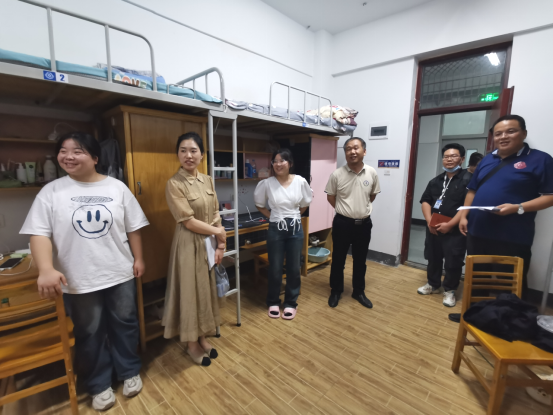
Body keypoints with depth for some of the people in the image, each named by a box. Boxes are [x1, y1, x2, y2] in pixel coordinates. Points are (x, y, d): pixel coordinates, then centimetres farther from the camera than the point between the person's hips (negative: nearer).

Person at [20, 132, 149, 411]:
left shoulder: (117, 187, -2)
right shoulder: (51, 192, -2)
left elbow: (133, 228, 2)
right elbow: (39, 233, -7)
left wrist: (138, 258, 2)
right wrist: (46, 269, -21)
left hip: (120, 273, 1)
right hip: (78, 280, 0)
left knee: (124, 324, 15)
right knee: (89, 333, 15)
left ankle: (129, 371, 39)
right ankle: (98, 385, 38)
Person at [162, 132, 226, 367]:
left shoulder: (207, 181, 4)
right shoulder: (174, 184, -14)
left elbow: (215, 216, 6)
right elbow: (189, 222, -18)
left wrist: (220, 244, 1)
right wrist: (219, 232, -11)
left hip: (209, 245, 6)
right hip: (189, 245, -6)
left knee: (207, 291, 17)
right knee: (191, 293, 9)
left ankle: (203, 338, 38)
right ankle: (192, 345, 31)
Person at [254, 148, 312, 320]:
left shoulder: (300, 181, -5)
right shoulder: (267, 183, -7)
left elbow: (305, 203, 10)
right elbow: (259, 204, 7)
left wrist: (294, 216, 7)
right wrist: (272, 216, 0)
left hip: (296, 229, 1)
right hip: (275, 230, -1)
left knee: (294, 268, 10)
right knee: (275, 268, 9)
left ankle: (290, 302, 30)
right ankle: (273, 302, 31)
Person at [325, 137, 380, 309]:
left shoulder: (372, 173, -4)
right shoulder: (337, 174, -10)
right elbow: (330, 197, 4)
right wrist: (344, 210, 9)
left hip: (364, 224, 2)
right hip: (342, 223, -2)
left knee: (360, 261, 16)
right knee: (338, 259, 11)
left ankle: (359, 292, 35)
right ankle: (336, 291, 30)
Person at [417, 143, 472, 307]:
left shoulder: (468, 180, -8)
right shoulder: (435, 181, 12)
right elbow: (425, 201, 8)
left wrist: (449, 225, -19)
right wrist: (429, 221, -6)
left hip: (455, 230, -6)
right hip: (433, 228, 6)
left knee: (453, 262, 4)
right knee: (433, 258, 17)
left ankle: (449, 291, 23)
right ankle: (433, 284, 35)